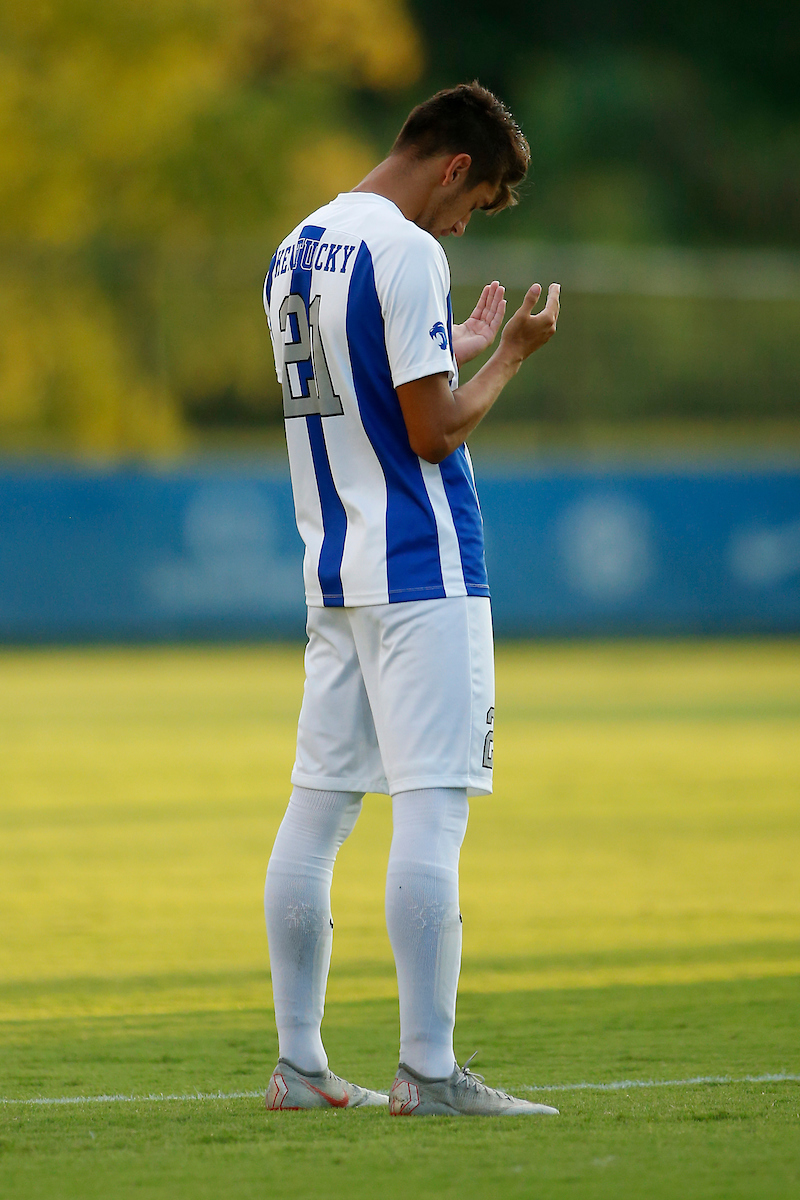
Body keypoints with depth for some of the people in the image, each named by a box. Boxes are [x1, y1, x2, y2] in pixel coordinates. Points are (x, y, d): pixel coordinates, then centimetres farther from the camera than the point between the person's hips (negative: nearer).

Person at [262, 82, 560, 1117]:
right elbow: (433, 433, -15)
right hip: (421, 569, -9)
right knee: (430, 809, -9)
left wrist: (455, 354, 25)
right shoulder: (405, 252, -14)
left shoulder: (295, 252, 14)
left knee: (318, 807, 10)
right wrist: (511, 356, -2)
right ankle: (427, 1071, -12)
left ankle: (297, 1064, 13)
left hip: (332, 569, 9)